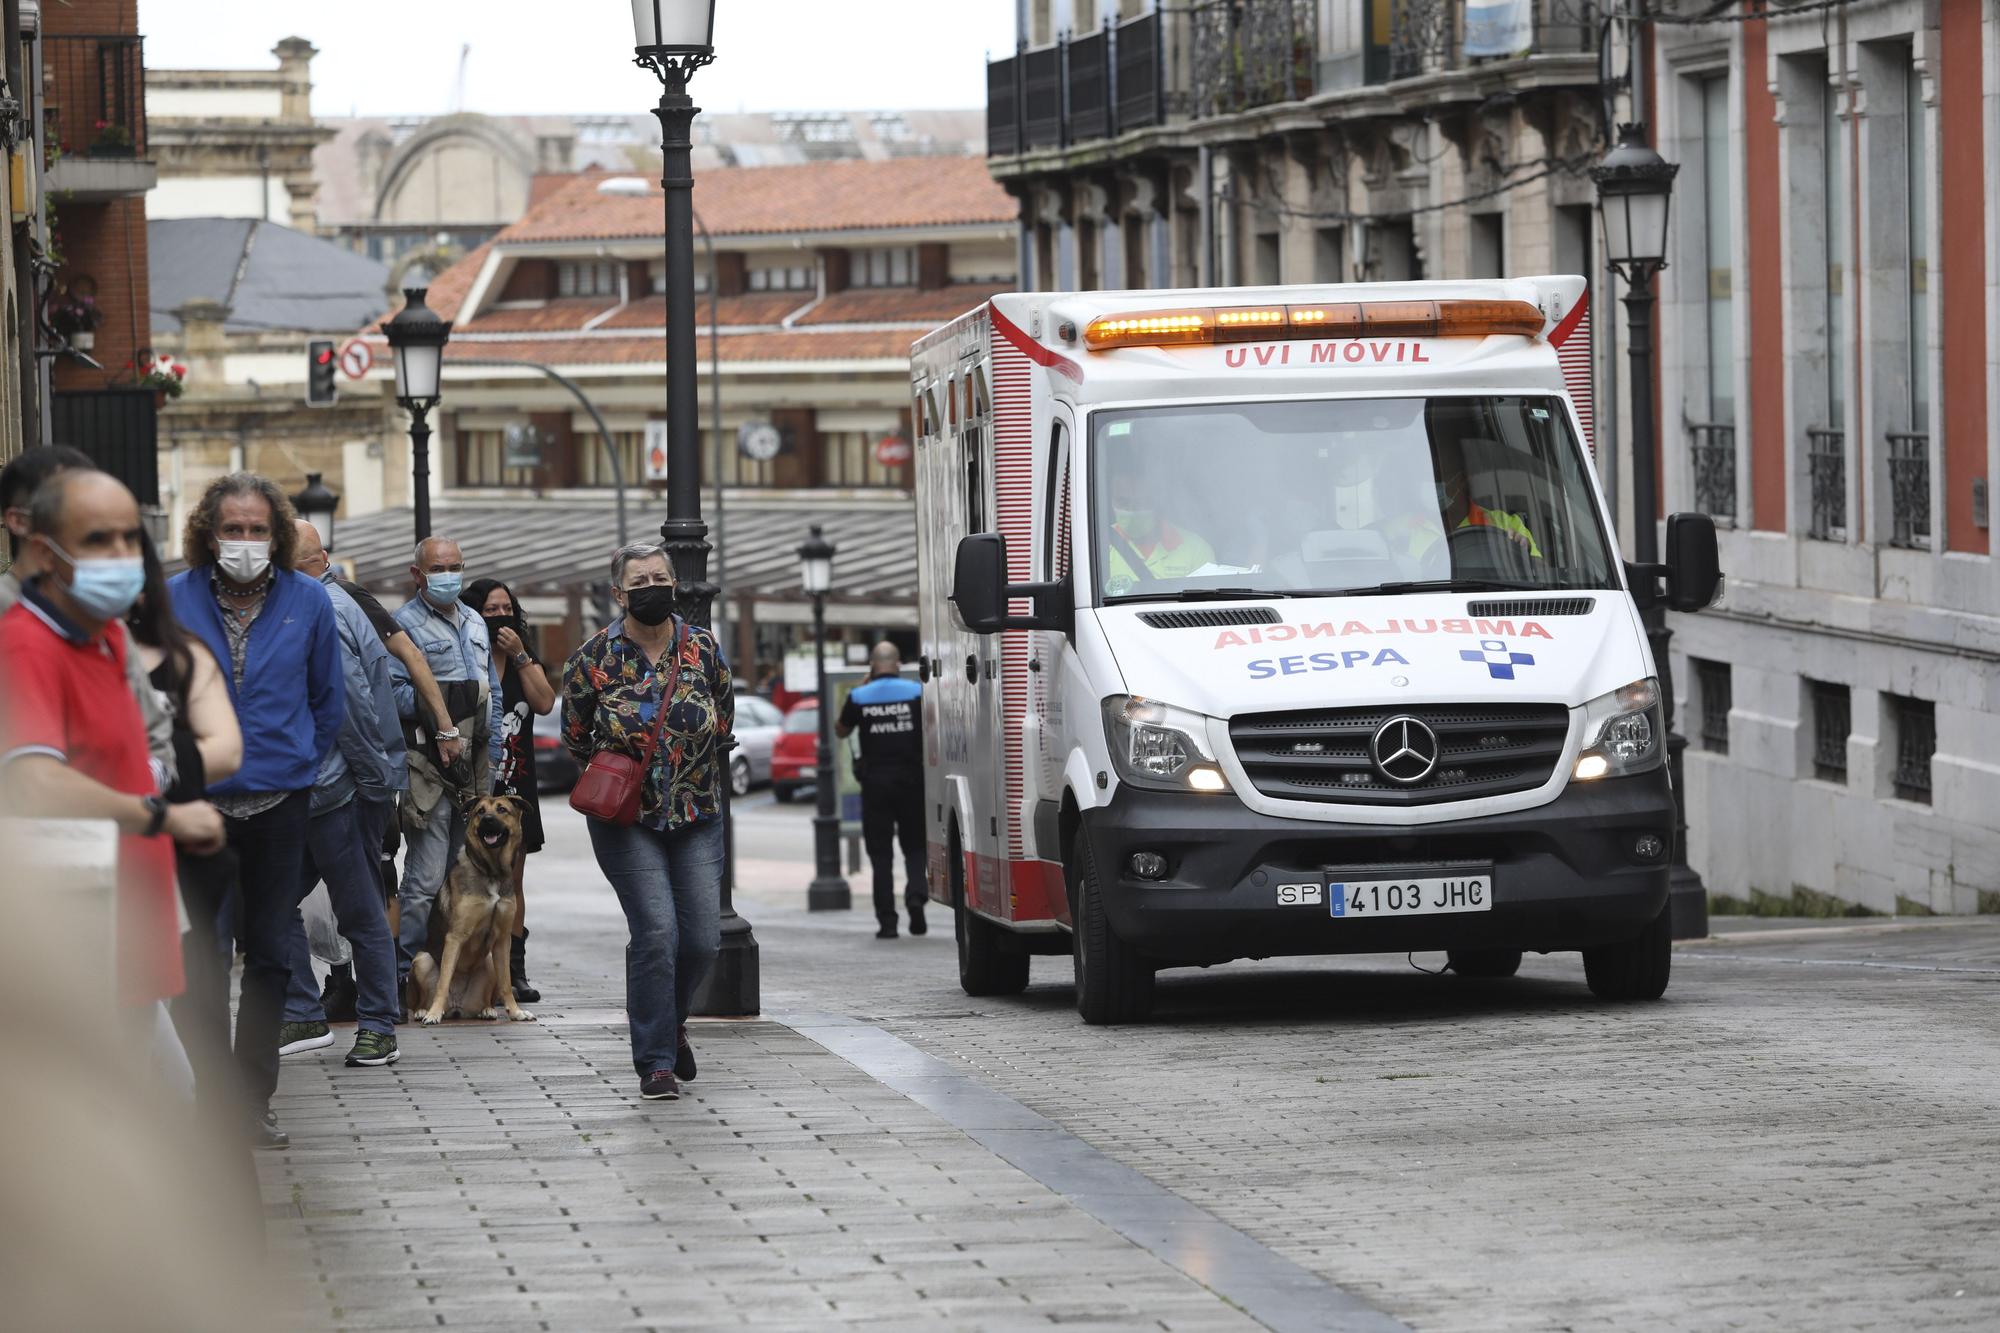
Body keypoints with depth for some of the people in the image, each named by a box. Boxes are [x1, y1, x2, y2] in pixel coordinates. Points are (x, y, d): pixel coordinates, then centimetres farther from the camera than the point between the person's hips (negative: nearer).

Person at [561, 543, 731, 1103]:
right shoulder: (596, 657, -6)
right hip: (626, 820, -3)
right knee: (656, 931, -15)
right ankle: (656, 1062, -6)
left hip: (696, 815, 3)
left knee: (702, 937, -3)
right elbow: (574, 733, 8)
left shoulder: (704, 649, 0)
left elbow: (724, 719, 14)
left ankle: (668, 1019, 29)